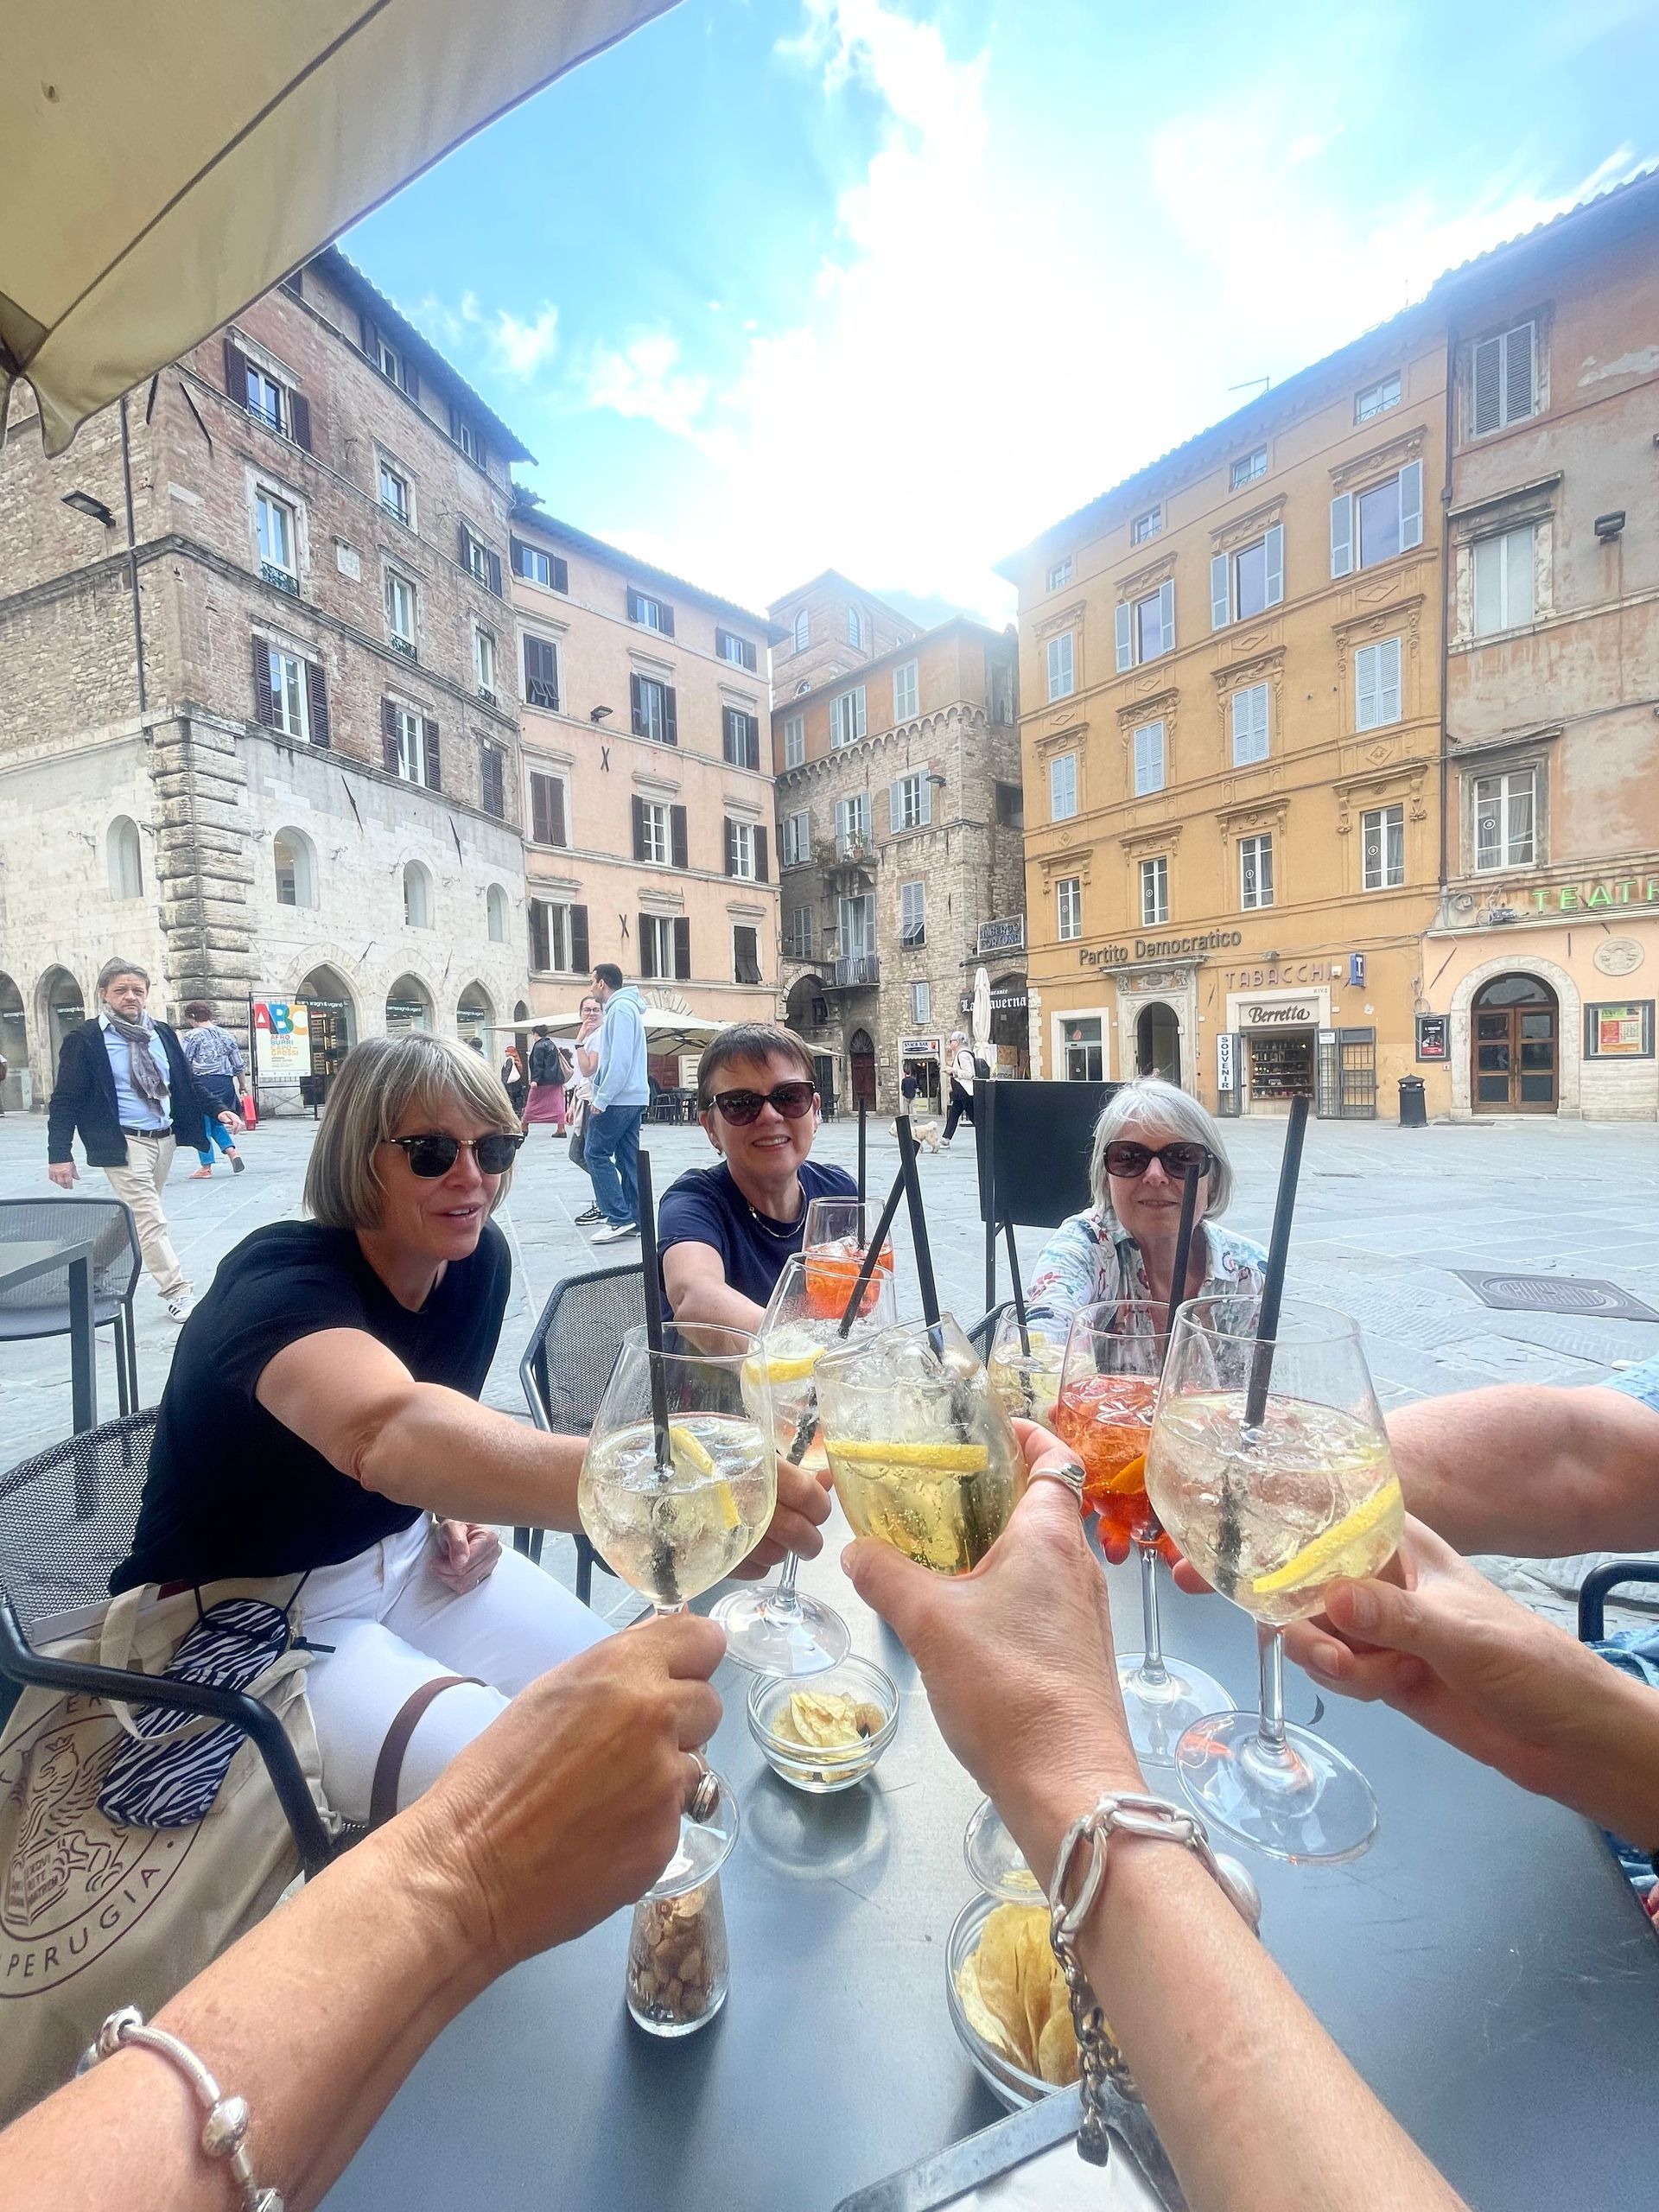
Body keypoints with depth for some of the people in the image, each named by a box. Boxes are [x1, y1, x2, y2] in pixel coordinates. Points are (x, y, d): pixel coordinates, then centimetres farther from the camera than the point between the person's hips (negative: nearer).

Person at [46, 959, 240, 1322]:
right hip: (124, 1143, -6)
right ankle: (178, 1294, -4)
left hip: (166, 1138, 6)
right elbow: (65, 1100, -7)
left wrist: (217, 1110, 1)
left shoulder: (161, 1033, 10)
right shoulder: (84, 1040, -6)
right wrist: (59, 1153, -12)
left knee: (141, 1215, 17)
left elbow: (186, 1083, 15)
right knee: (150, 1220, -8)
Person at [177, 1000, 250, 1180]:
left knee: (202, 1125, 4)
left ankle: (206, 1166, 8)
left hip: (202, 1084, -5)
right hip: (225, 1083, 5)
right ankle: (232, 1151, 3)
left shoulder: (191, 1036, -5)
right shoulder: (226, 1035, 9)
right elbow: (239, 1065, 13)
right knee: (216, 1121, 22)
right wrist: (243, 1085, 23)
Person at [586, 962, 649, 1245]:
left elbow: (620, 1059, -19)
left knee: (596, 1153, -5)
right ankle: (633, 1219, 10)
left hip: (618, 1098, -10)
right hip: (634, 1097, 10)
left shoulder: (620, 1008, -12)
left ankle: (619, 1218, -8)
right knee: (628, 1157, 8)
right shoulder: (625, 1006, 19)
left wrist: (602, 1099, -17)